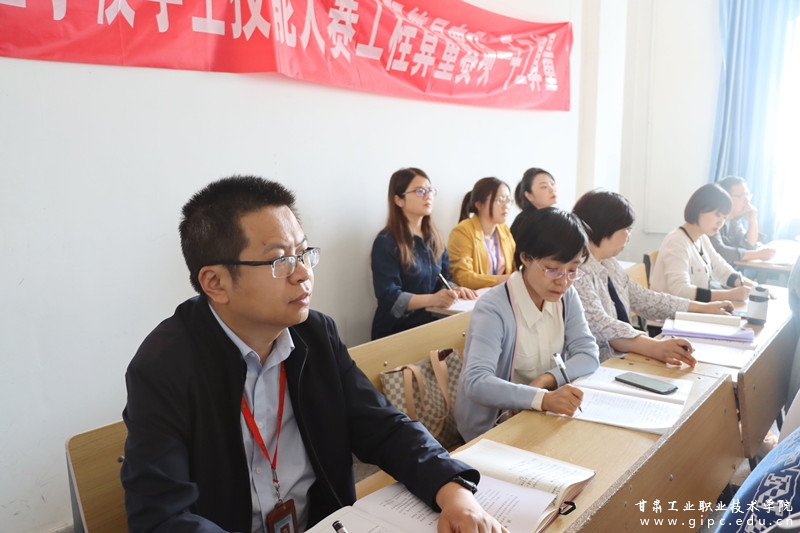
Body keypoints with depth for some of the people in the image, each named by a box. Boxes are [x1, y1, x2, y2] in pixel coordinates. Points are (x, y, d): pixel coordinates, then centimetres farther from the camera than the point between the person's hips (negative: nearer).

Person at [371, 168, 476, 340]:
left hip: (430, 322, 7)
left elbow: (442, 278, 15)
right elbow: (389, 297, -18)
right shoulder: (386, 242, -11)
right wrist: (432, 299, -32)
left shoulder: (433, 236, 11)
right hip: (396, 330, -7)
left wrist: (454, 290, -8)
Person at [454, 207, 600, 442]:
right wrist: (542, 399, -47)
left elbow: (588, 355, -5)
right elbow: (475, 382, -34)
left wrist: (546, 380, -22)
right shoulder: (493, 308, -24)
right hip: (493, 426, -7)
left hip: (541, 418, 7)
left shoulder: (567, 296, -2)